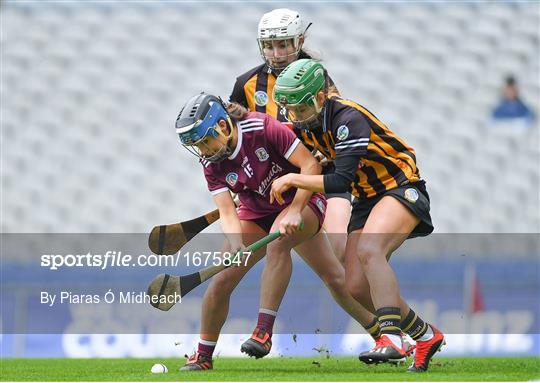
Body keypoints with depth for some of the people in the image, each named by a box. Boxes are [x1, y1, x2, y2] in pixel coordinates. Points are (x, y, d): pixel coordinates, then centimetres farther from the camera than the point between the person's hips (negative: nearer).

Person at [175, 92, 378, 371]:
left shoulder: (263, 128, -26)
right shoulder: (212, 163, -12)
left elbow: (310, 165, -24)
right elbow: (227, 211, -16)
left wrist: (295, 211, -31)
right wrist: (236, 244, -36)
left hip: (300, 201, -4)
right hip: (256, 213, 4)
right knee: (222, 277, -10)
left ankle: (264, 331, -29)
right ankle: (203, 355, 4)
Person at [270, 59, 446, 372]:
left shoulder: (348, 118, -25)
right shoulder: (308, 123, 0)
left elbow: (342, 181, -31)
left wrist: (293, 179, -26)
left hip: (401, 188, -9)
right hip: (368, 199, 9)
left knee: (368, 250, -35)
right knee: (357, 287, -3)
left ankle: (392, 338, -41)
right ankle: (426, 336, 15)